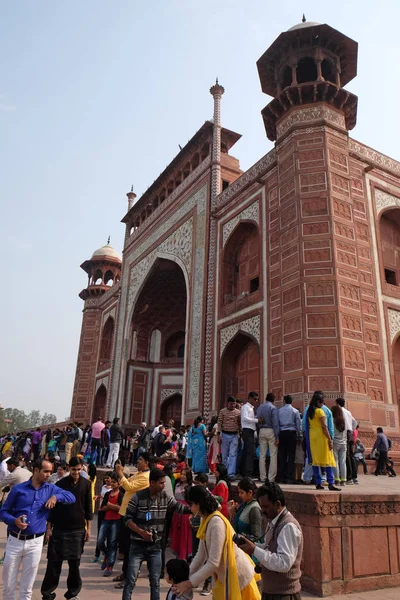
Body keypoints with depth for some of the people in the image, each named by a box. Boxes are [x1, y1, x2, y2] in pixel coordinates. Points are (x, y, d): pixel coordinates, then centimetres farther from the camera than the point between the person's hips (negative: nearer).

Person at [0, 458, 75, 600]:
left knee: (27, 588, 11)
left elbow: (72, 497, -2)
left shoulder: (51, 489, 2)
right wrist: (14, 520, -17)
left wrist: (56, 497, -19)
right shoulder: (18, 489, -3)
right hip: (15, 540, -1)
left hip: (35, 542, 1)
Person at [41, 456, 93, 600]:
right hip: (59, 529, -1)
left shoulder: (86, 484, -1)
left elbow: (88, 507, 4)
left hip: (78, 529, 1)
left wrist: (88, 528, 2)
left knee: (74, 563, 6)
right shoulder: (60, 484, -4)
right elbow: (53, 507, 0)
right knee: (54, 562, 3)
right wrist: (48, 528, -2)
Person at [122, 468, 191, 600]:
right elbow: (127, 519, -11)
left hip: (155, 546, 3)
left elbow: (179, 508, -9)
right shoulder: (138, 497, -14)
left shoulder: (166, 497, -3)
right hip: (138, 545, -3)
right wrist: (141, 532, -22)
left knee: (155, 582, 12)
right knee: (130, 581, 3)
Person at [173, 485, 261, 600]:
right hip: (225, 576, 8)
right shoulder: (206, 520, 1)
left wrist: (190, 583, -21)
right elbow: (201, 554, 6)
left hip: (237, 577, -8)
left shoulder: (216, 522, -27)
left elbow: (213, 563, -28)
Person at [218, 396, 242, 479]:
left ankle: (231, 474, -6)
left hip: (235, 435, 1)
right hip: (225, 435, -1)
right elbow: (219, 423, -1)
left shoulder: (238, 412, 4)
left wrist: (240, 434, 8)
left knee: (233, 455, -5)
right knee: (224, 455, 8)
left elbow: (240, 424, 10)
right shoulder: (222, 411, -1)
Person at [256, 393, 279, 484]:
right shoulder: (273, 408, -7)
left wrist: (258, 433, 10)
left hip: (261, 431, 5)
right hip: (271, 431, -5)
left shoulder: (259, 408, 8)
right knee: (273, 455, 1)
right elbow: (275, 423, -10)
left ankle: (262, 477, 12)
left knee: (262, 455, 9)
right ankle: (271, 477, -1)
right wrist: (277, 437, -9)